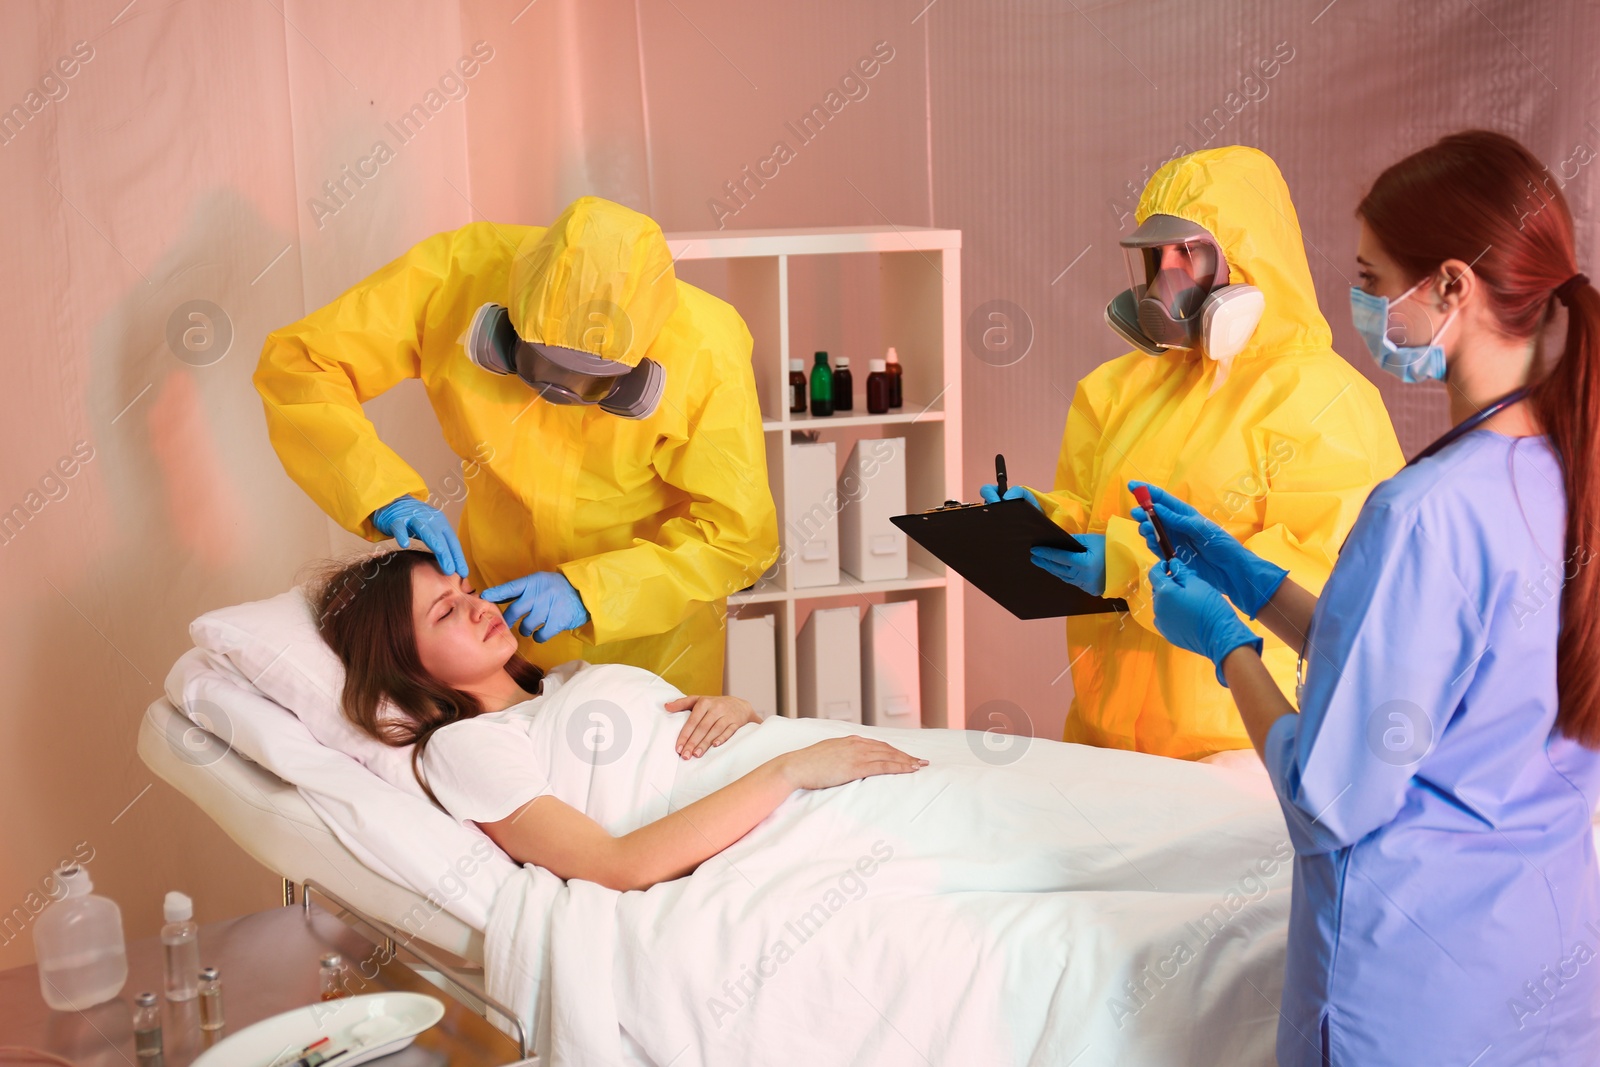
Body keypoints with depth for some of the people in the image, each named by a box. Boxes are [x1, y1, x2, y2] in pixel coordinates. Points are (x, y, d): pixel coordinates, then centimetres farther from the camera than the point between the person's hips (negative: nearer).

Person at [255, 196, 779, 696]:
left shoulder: (706, 352, -28)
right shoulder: (457, 272, -24)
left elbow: (737, 535, -21)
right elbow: (297, 362, -19)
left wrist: (587, 591, -32)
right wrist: (386, 496, -33)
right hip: (495, 597, 2)